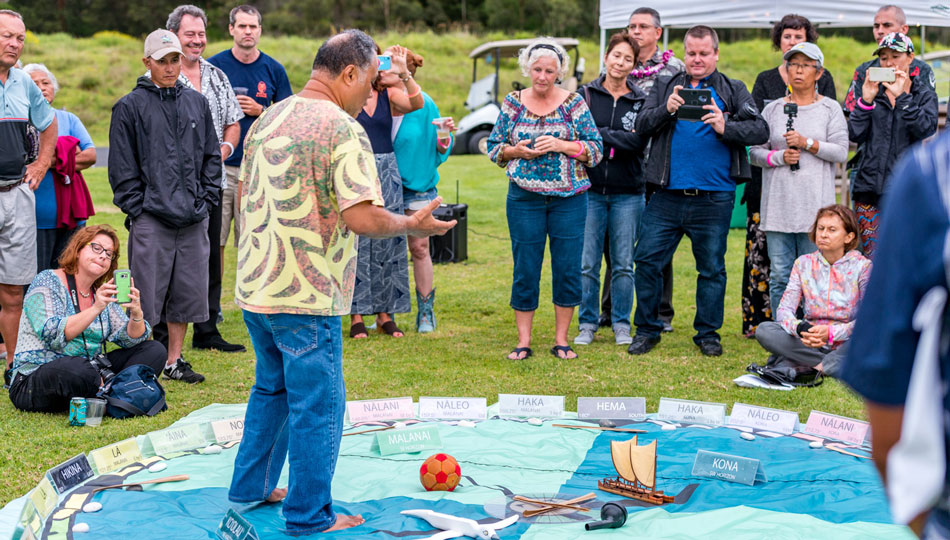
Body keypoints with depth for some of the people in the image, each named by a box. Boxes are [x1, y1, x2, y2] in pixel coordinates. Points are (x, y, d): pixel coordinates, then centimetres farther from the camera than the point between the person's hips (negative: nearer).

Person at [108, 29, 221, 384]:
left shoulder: (196, 103, 13)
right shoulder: (130, 107, 0)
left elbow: (212, 156, 16)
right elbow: (122, 167, -1)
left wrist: (206, 199, 7)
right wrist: (136, 207, -7)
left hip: (193, 219, 4)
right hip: (151, 218, -4)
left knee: (187, 291, 8)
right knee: (147, 292, -3)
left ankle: (174, 361, 21)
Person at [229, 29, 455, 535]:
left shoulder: (266, 119, 10)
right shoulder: (343, 130, -15)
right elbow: (363, 218, -22)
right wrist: (413, 224, -5)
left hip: (254, 287, 8)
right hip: (306, 297, -8)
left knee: (271, 388, 25)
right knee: (317, 404, 4)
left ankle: (250, 485, 35)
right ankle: (309, 515, 13)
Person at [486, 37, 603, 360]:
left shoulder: (574, 103, 1)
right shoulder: (513, 103, 5)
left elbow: (596, 149, 0)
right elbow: (493, 148, 10)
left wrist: (562, 145, -14)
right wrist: (516, 151, -9)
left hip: (569, 198, 0)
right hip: (524, 199, 1)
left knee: (568, 268, 2)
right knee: (525, 269, 2)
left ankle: (561, 340, 14)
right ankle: (523, 341, 12)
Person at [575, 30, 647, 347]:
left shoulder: (641, 100, 5)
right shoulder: (586, 94, 5)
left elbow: (638, 142, -9)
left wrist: (599, 135, -14)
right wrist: (616, 143, -13)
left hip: (627, 193, 1)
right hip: (590, 190, 0)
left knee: (624, 263, 6)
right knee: (587, 262, 0)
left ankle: (621, 325, 17)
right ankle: (587, 324, 12)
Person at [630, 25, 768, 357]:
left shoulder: (733, 91, 8)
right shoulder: (665, 87, 12)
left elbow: (761, 130, -3)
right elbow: (641, 125, 2)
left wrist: (725, 127, -19)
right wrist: (666, 110, -16)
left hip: (714, 199, -1)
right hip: (667, 196, 1)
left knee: (711, 268, 8)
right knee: (648, 259, 1)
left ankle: (708, 333, 21)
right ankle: (647, 330, 15)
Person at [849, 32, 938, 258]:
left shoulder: (925, 94, 7)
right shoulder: (874, 91, 12)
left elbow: (926, 129, -12)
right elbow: (855, 135, 0)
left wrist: (901, 97, -20)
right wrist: (866, 100, -12)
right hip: (869, 186, 2)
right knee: (871, 258, 1)